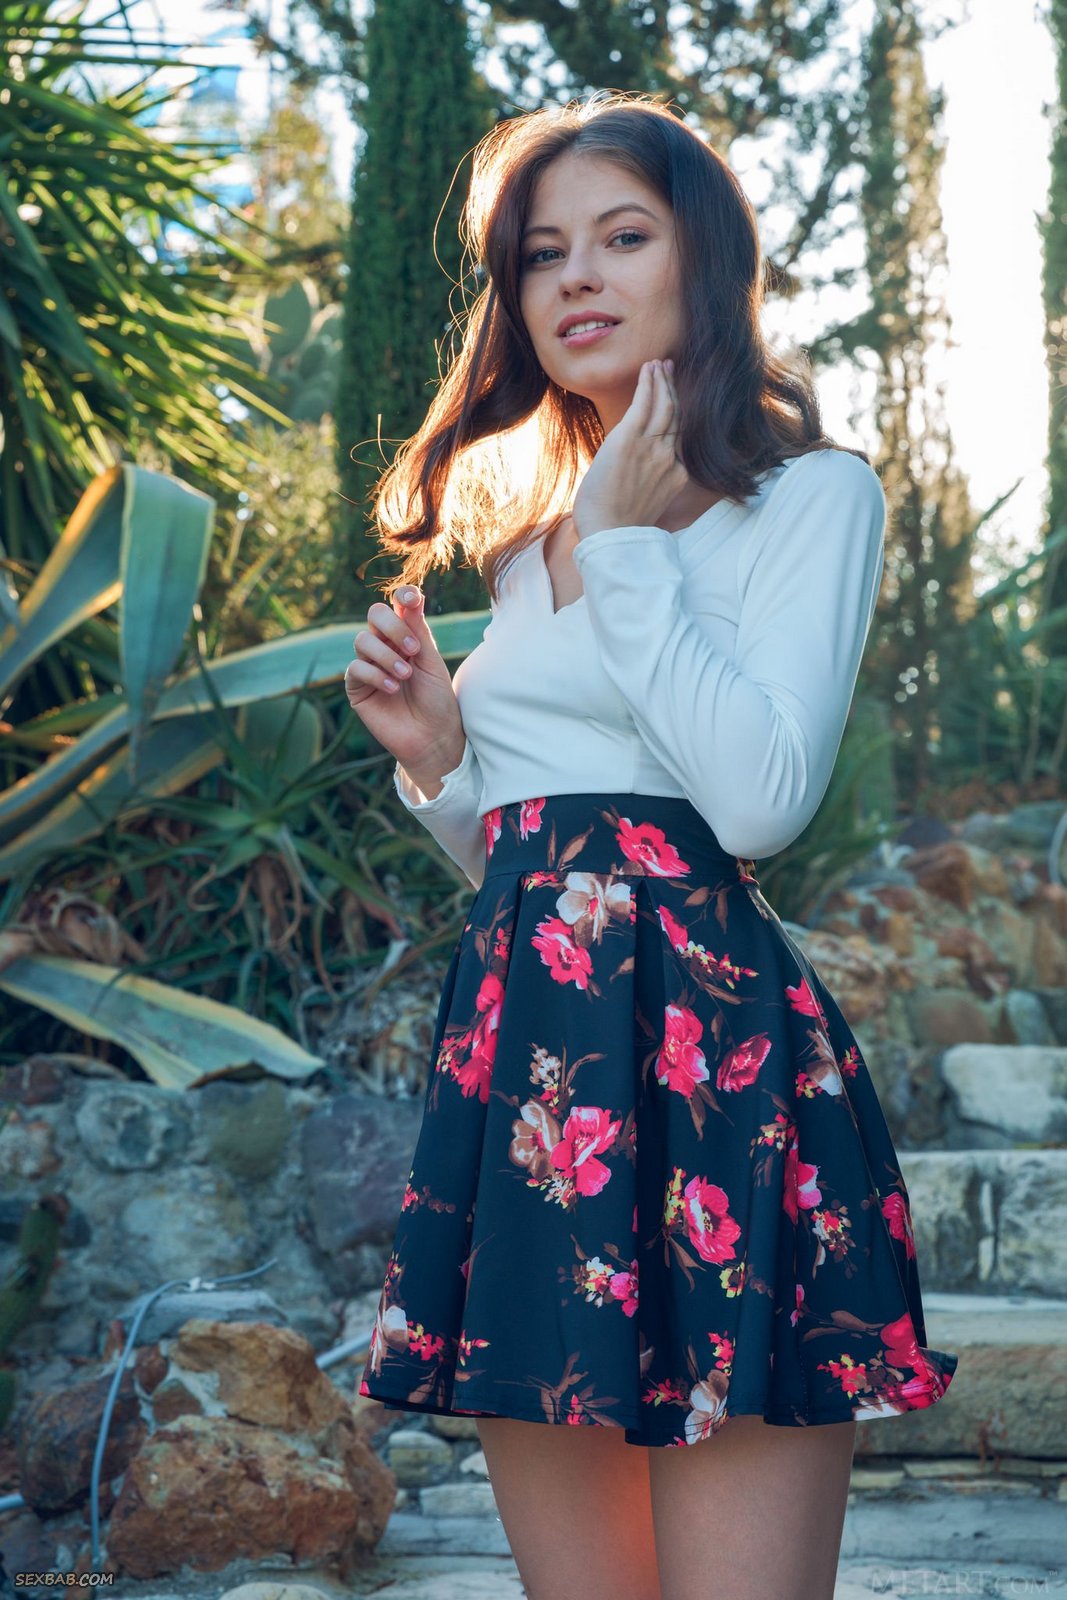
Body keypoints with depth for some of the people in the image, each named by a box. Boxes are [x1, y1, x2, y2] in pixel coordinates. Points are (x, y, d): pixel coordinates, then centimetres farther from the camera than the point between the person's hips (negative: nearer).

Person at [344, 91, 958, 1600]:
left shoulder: (808, 494, 1)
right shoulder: (526, 530, 21)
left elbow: (759, 797, -15)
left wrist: (621, 544, -9)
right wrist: (435, 752, 6)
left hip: (704, 1038, -6)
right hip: (516, 1045, 7)